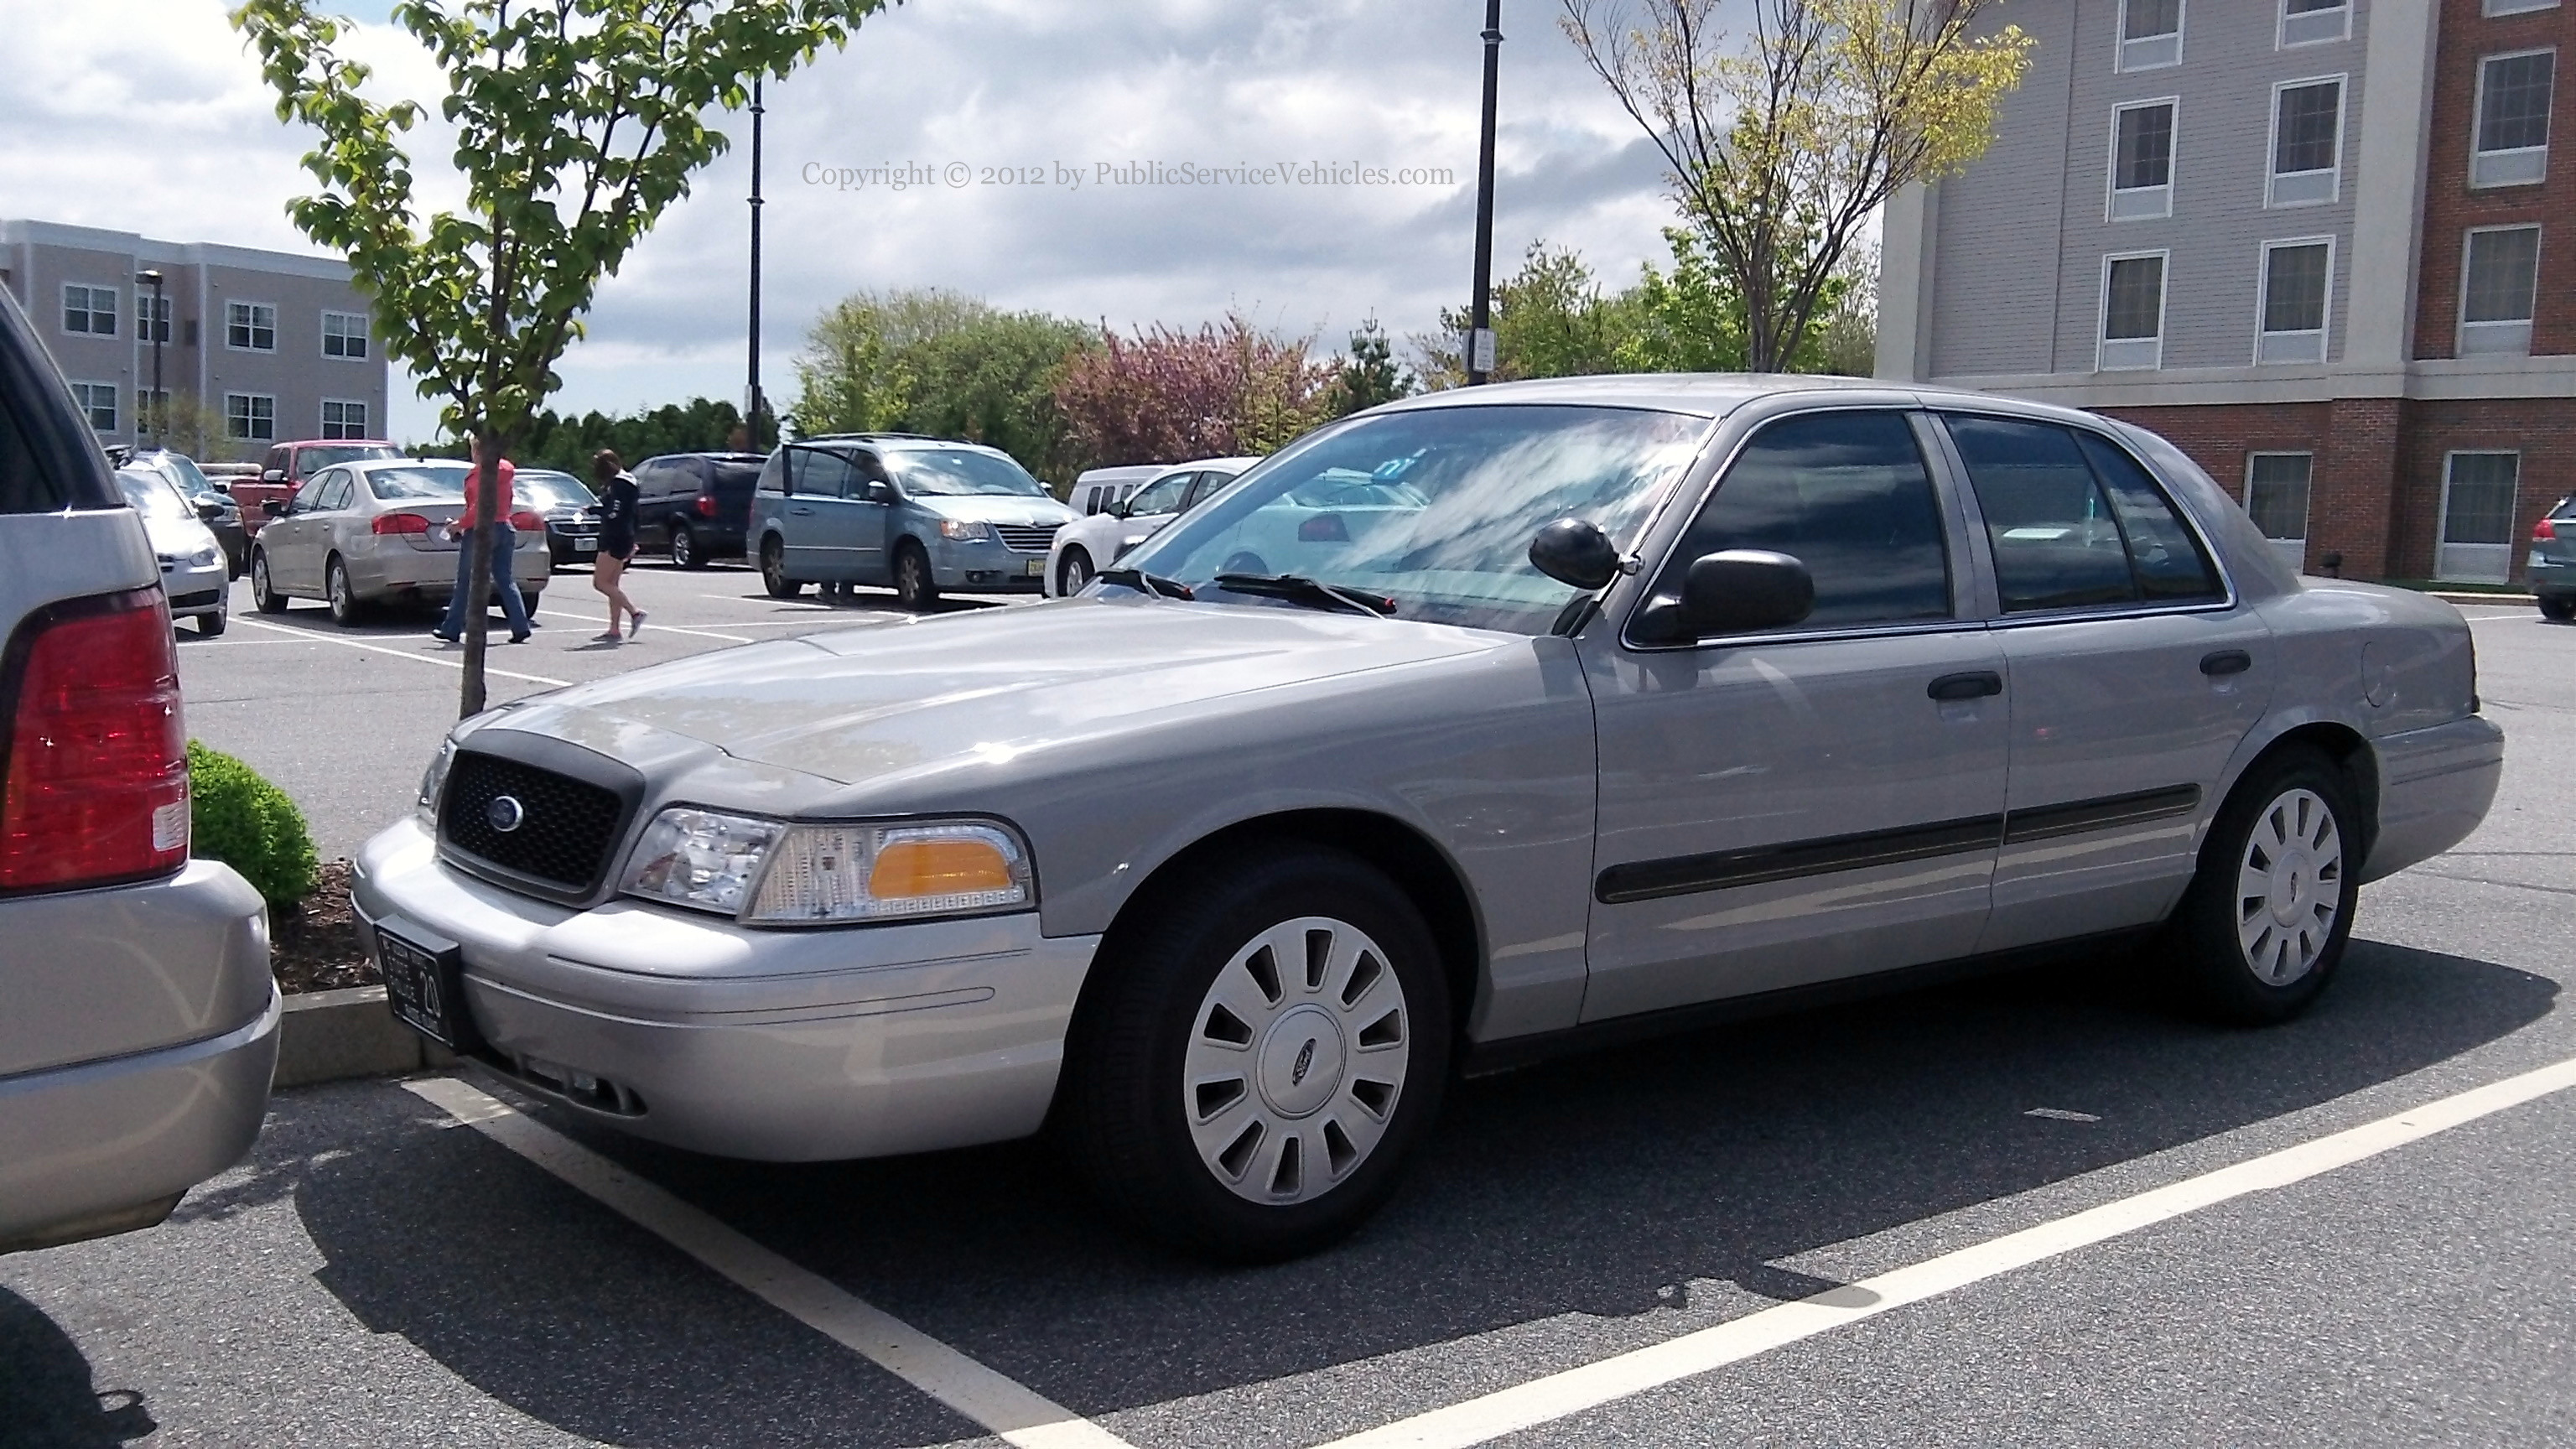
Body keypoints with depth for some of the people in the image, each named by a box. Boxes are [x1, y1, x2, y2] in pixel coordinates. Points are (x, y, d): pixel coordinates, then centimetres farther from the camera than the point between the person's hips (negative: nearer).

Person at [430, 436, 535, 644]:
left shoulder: (480, 472, -12)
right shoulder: (505, 471, 12)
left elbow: (480, 505, -19)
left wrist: (460, 525, -13)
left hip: (481, 529, -7)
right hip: (504, 528, 7)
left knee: (465, 582, 1)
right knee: (505, 580, 6)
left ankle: (452, 629, 7)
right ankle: (520, 627, -4)